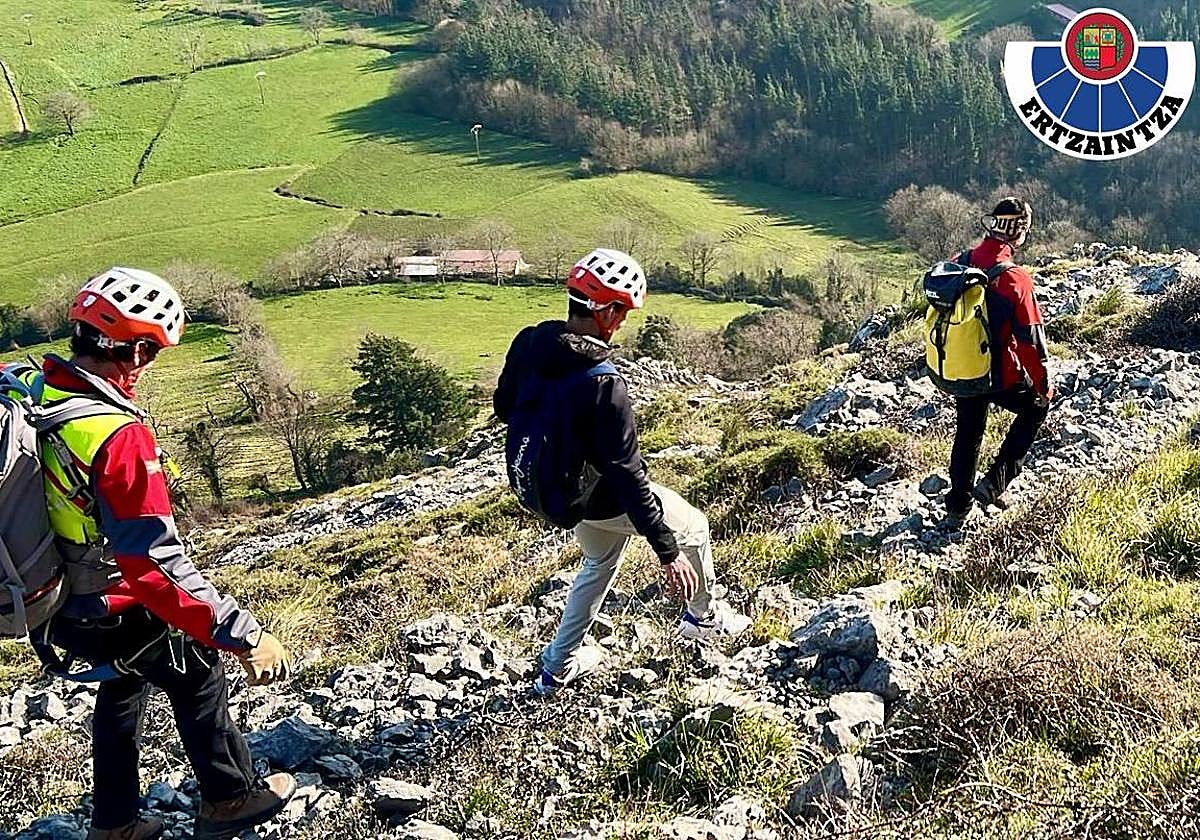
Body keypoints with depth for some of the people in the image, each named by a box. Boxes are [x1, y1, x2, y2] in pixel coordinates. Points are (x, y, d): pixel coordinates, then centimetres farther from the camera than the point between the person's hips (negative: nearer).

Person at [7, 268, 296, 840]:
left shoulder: (19, 385, -11)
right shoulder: (118, 438, -35)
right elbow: (155, 566, -36)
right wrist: (243, 635, -33)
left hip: (42, 598, 7)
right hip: (107, 615, -7)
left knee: (126, 683, 29)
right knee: (197, 674, 18)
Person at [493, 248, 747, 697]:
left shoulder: (527, 343, -12)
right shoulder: (602, 385, -34)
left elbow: (504, 407, 5)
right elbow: (627, 476, -30)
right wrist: (668, 551, -22)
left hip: (539, 488, 7)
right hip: (597, 499, -7)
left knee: (602, 559, 33)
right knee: (693, 526, 18)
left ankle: (558, 667, 40)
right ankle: (703, 616, 41)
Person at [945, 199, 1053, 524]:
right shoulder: (1014, 278, -23)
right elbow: (1031, 338, -18)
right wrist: (1044, 383, -5)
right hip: (1001, 375, -5)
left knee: (968, 433, 22)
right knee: (1036, 407, 22)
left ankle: (958, 506, 32)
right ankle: (995, 482, 15)